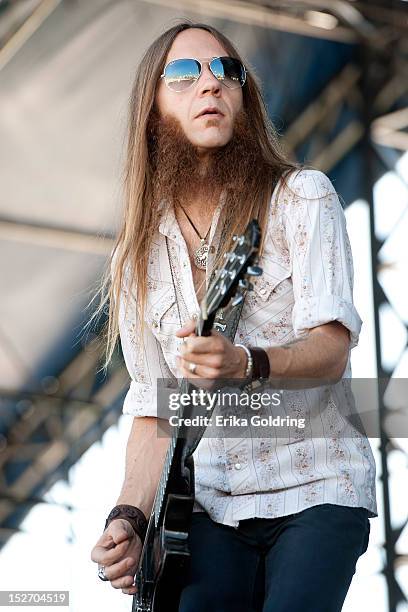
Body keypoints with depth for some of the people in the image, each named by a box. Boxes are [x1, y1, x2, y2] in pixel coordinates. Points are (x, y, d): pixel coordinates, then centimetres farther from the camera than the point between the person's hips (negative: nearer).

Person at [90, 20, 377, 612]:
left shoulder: (301, 197, -4)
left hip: (316, 490, -3)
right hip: (209, 505, 3)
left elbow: (331, 347, -16)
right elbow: (153, 408, 8)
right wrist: (129, 517, -6)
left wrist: (246, 363, -36)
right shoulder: (138, 256, 8)